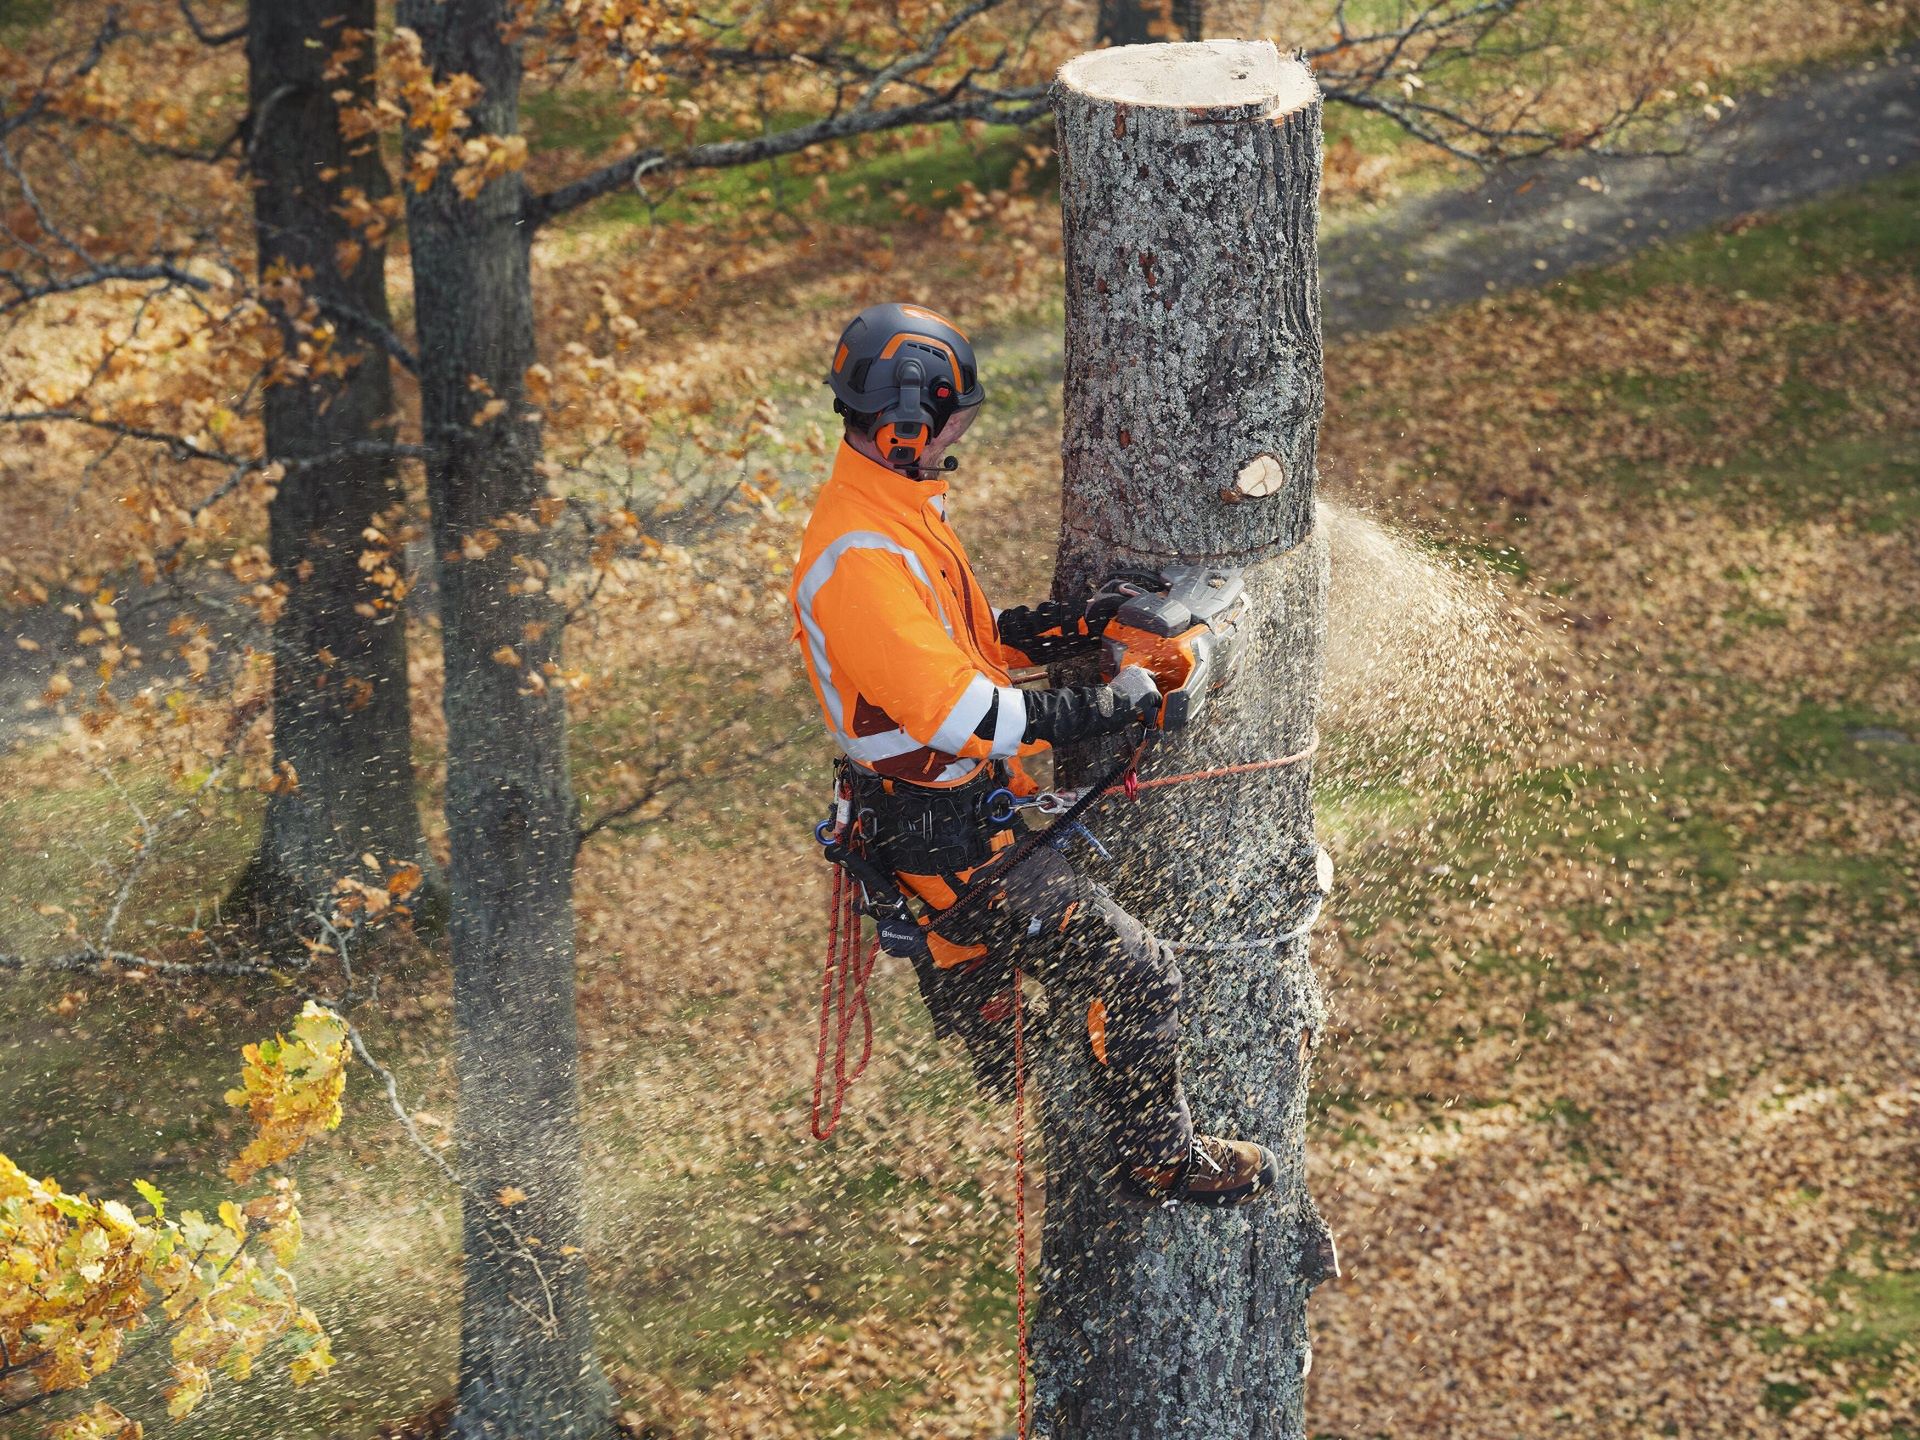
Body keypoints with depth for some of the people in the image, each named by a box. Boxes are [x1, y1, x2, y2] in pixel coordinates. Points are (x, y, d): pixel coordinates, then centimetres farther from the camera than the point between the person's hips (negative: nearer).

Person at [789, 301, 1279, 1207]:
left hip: (948, 812, 11)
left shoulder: (898, 513, 7)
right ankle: (1158, 1161, 10)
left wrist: (1079, 624, 0)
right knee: (1132, 976, -6)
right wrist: (1123, 705, -26)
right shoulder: (859, 561, -28)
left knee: (972, 1021, 27)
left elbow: (971, 641, 16)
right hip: (943, 837, -11)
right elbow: (962, 716, -33)